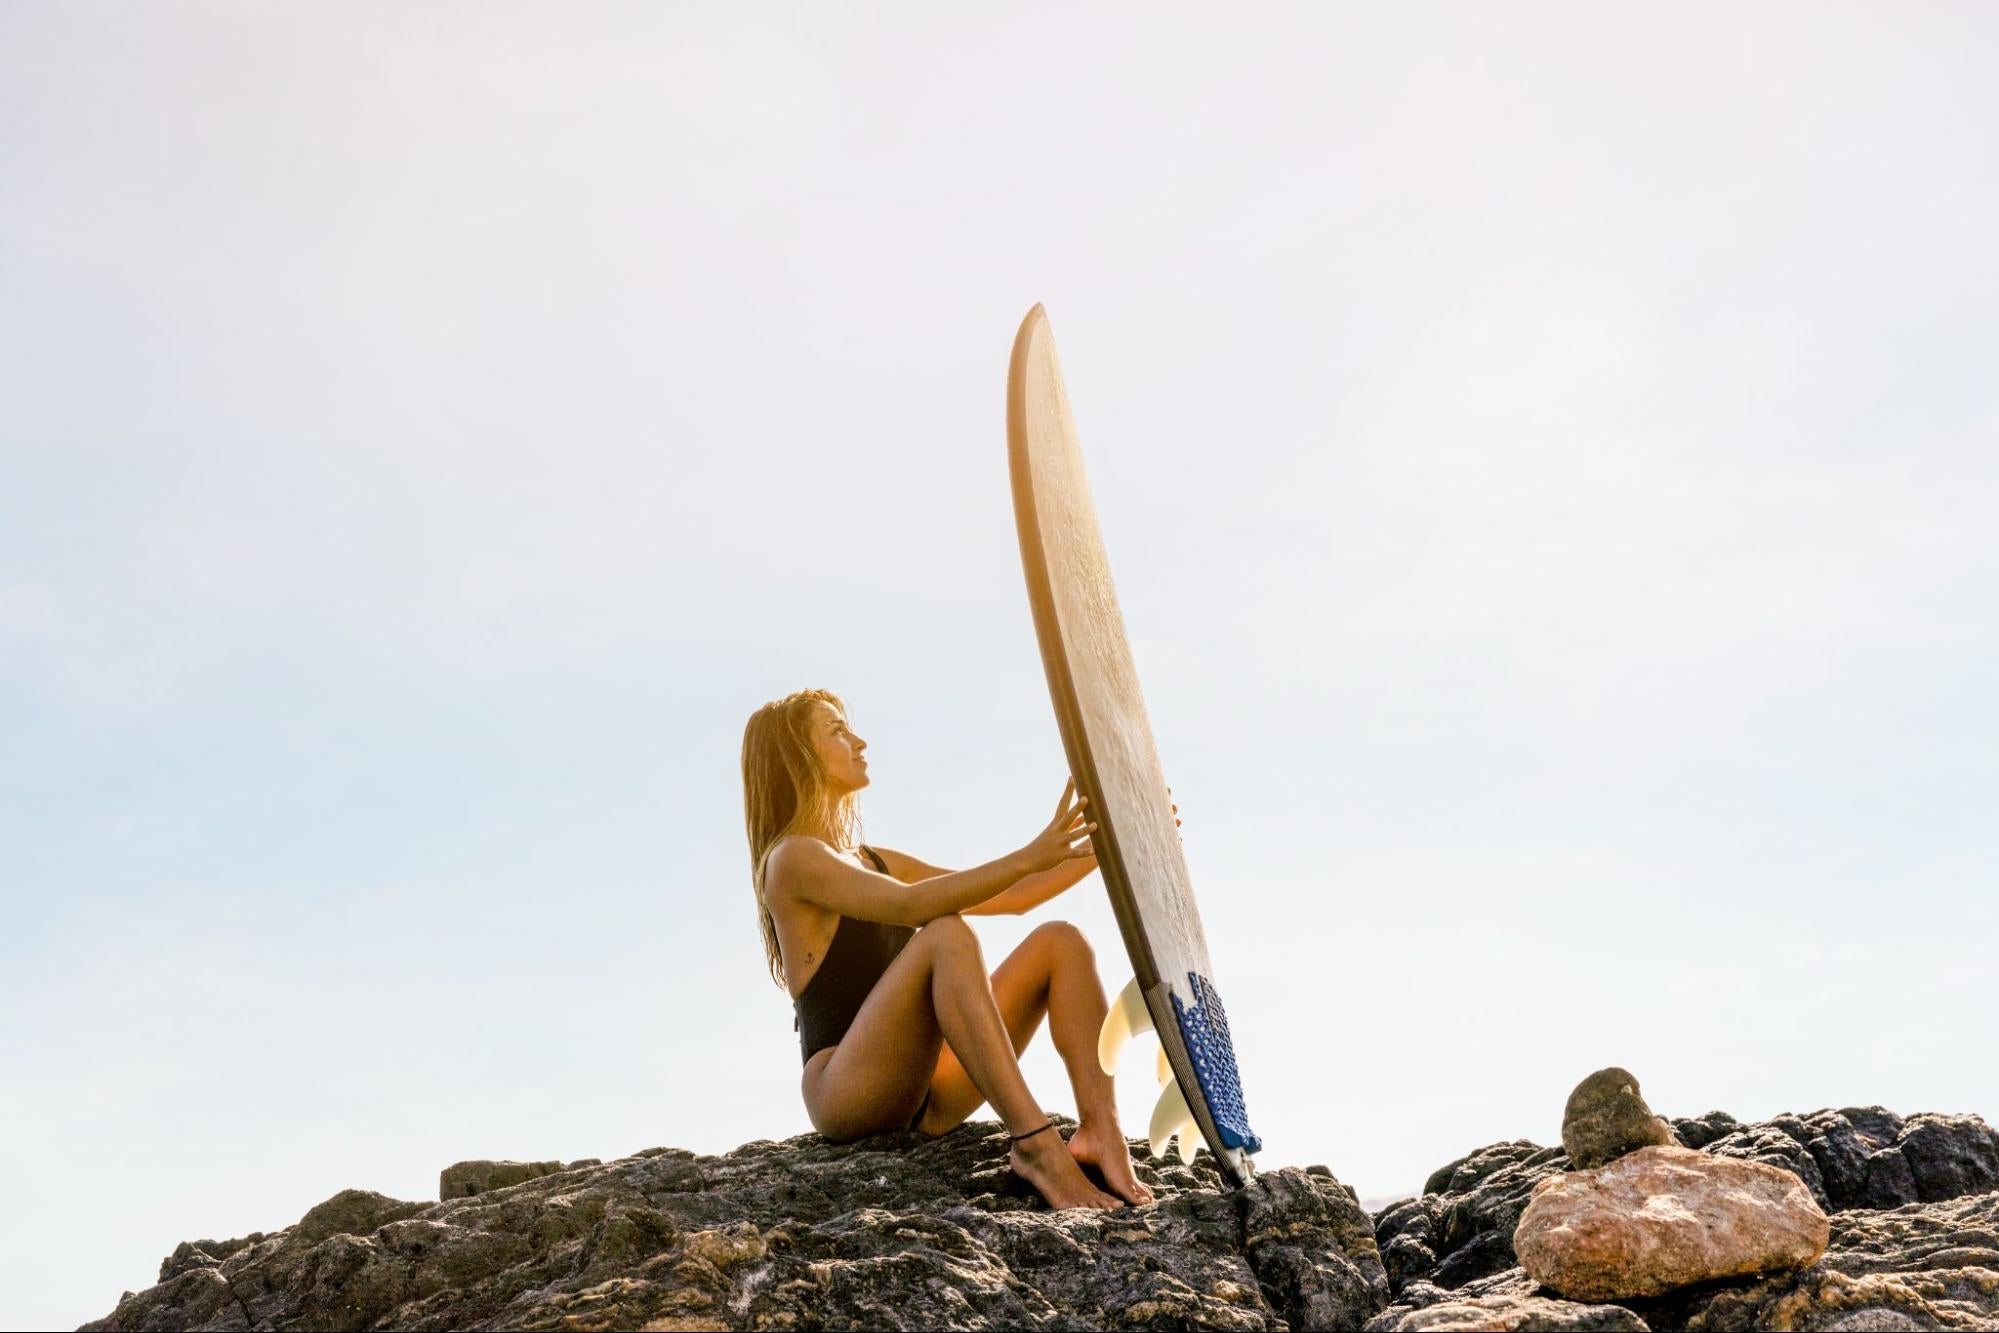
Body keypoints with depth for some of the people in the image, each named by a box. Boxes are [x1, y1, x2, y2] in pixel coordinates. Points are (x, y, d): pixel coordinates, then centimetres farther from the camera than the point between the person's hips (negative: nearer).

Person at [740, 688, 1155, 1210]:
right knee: (947, 936, -31)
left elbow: (1007, 898, 19)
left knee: (1059, 941, -6)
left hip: (924, 1095, 8)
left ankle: (1100, 1130, -25)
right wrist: (1028, 857, -31)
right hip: (844, 1092, -8)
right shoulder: (792, 858, -5)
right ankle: (1034, 1142, -39)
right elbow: (909, 906, -23)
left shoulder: (875, 861, 22)